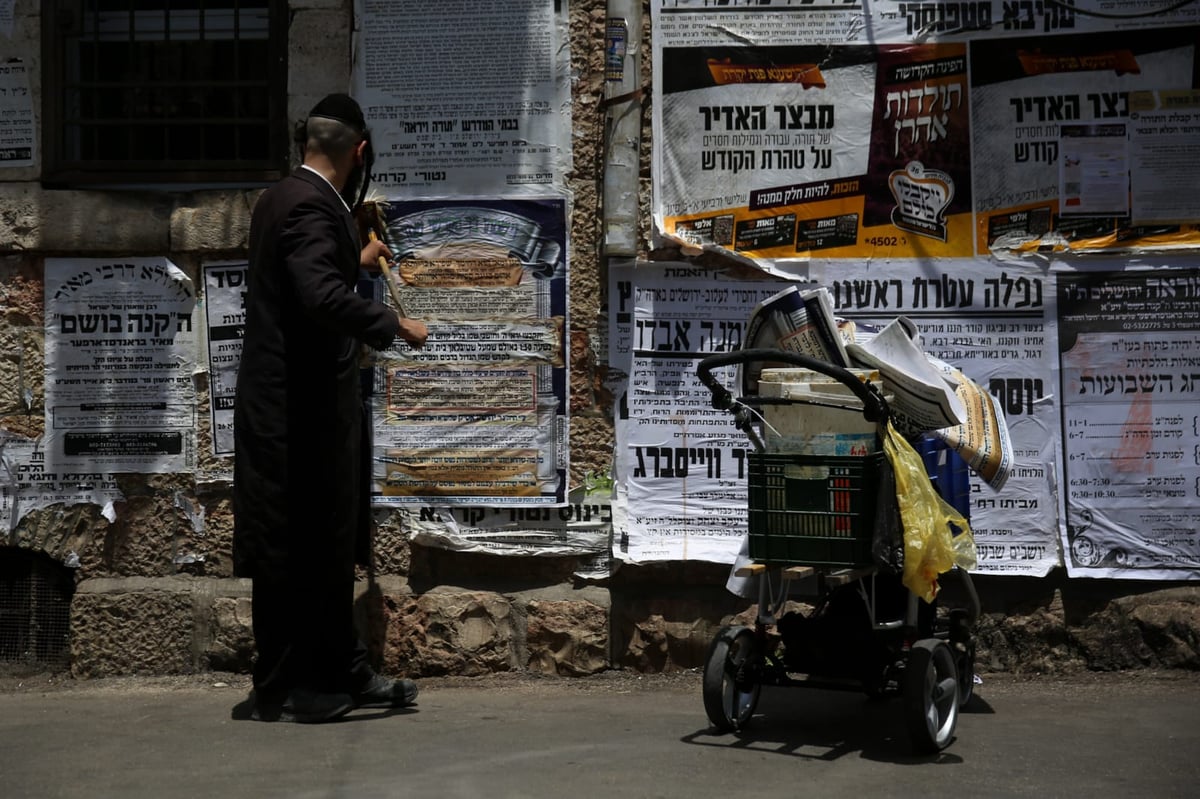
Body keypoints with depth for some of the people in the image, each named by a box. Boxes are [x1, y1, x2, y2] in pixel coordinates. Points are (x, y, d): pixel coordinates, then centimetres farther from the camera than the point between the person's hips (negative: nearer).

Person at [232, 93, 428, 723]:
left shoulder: (281, 199, 13)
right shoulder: (313, 208, -18)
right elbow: (324, 297, -33)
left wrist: (355, 262, 38)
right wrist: (393, 326, -22)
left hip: (296, 402, 10)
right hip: (300, 409, -10)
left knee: (329, 545, 16)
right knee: (293, 550, -1)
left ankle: (343, 672, 25)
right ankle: (279, 690, 10)